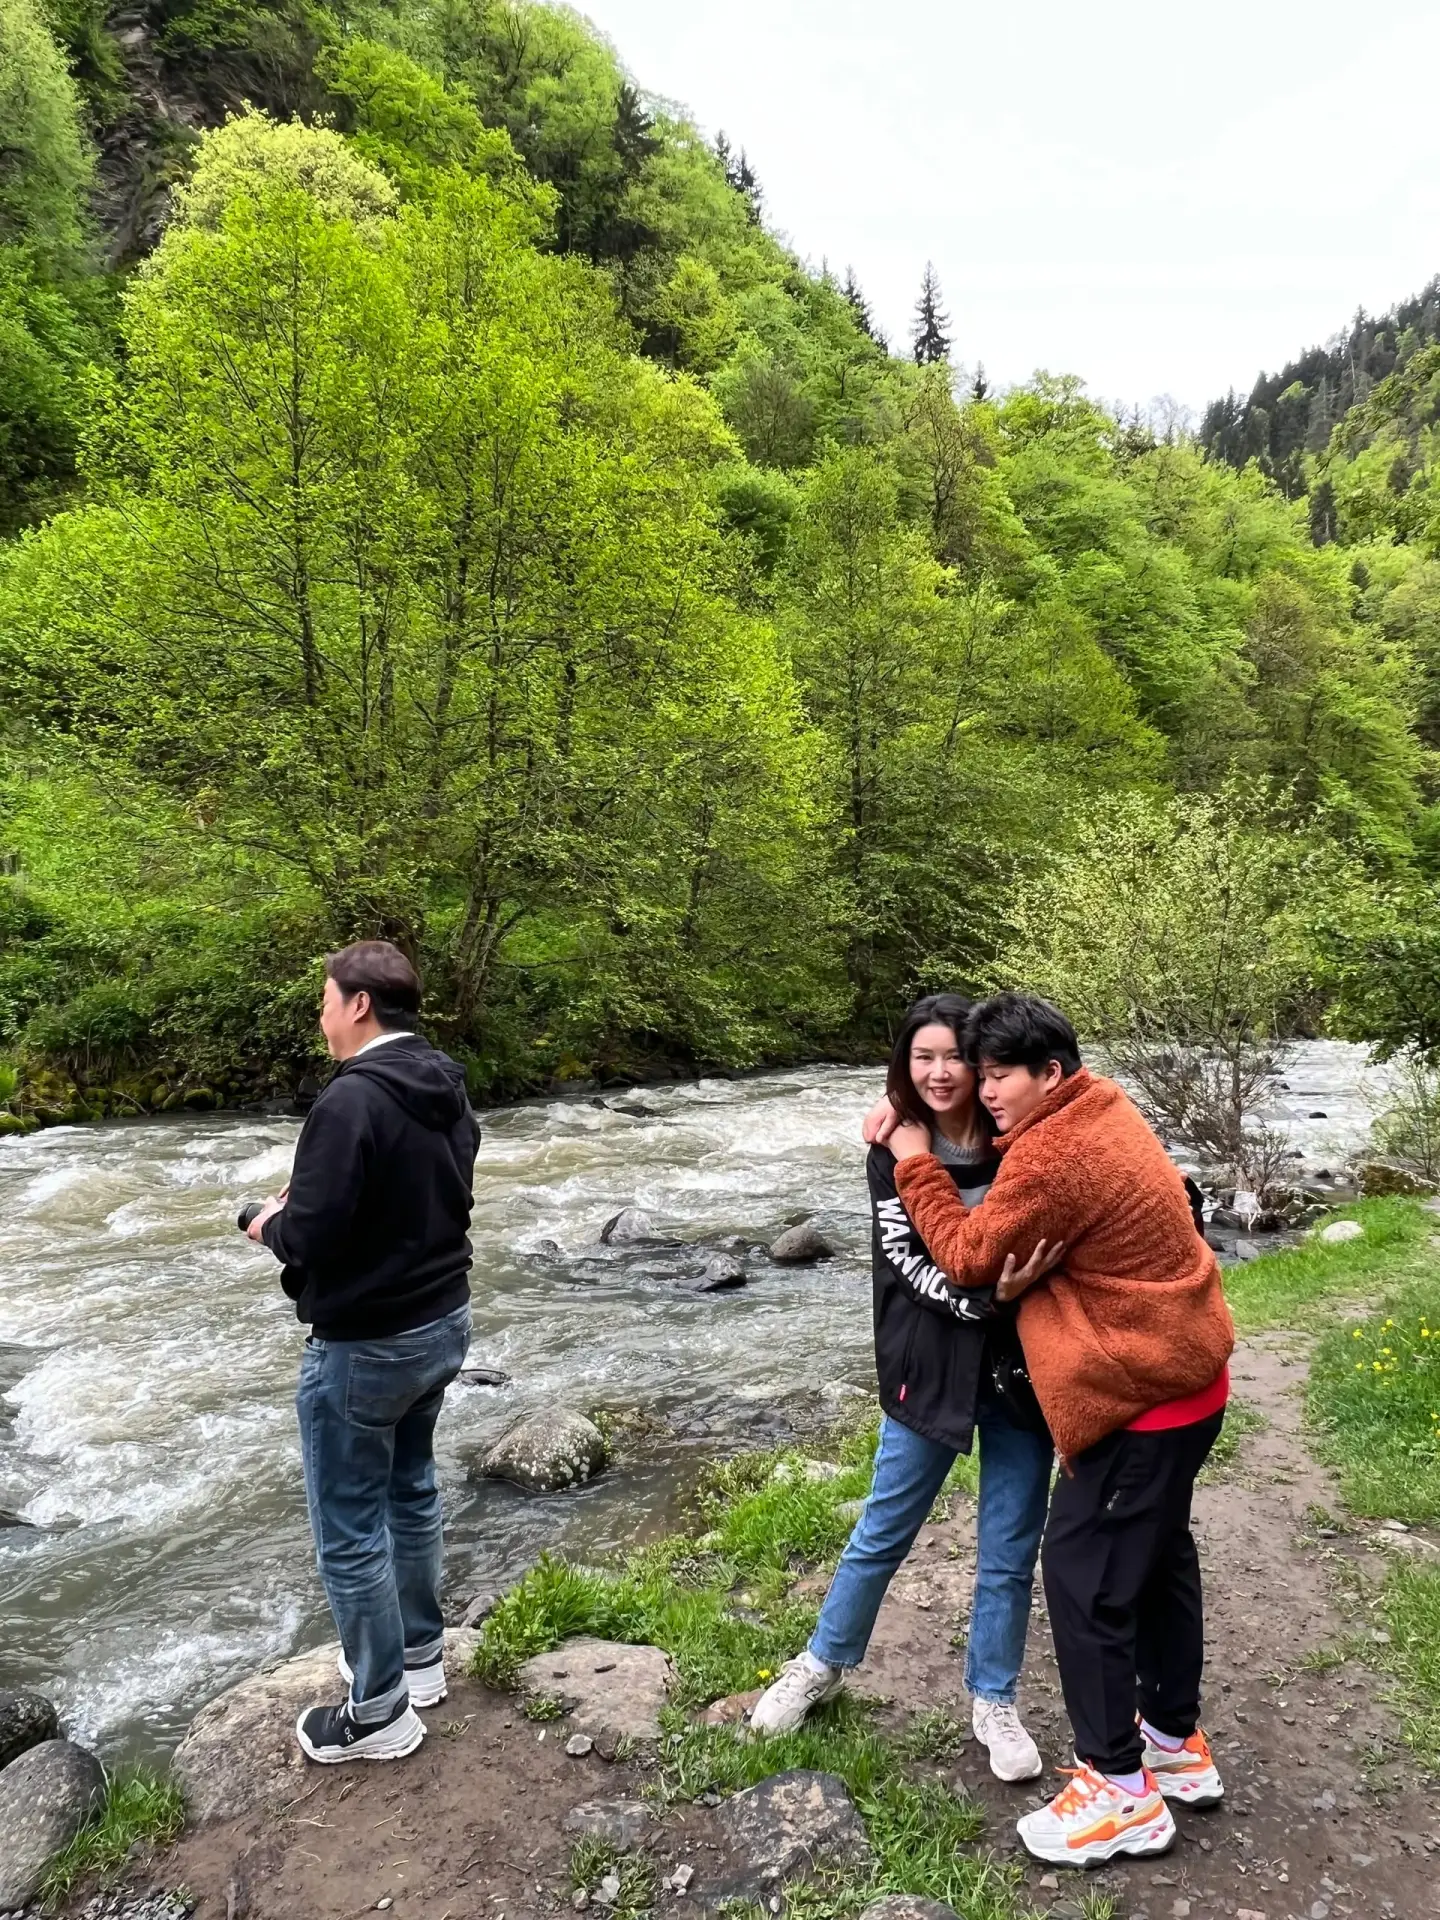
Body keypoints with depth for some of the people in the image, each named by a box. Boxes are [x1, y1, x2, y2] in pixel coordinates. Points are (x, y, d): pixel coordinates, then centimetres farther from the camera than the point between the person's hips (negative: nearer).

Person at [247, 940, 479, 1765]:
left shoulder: (352, 1100, -25)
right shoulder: (448, 1089, 2)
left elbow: (310, 1237, -25)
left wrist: (272, 1222, -2)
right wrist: (309, 1206, 10)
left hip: (366, 1346, -9)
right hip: (444, 1321, 9)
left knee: (350, 1530, 8)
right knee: (411, 1489, 24)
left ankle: (380, 1713, 23)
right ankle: (421, 1657, 39)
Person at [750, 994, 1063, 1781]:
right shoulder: (895, 1150, -7)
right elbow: (907, 1261, -14)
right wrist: (986, 1300, -28)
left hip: (1019, 1367, 1)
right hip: (929, 1368, 0)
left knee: (1010, 1551, 12)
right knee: (882, 1533, 14)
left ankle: (992, 1701, 35)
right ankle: (823, 1664, 38)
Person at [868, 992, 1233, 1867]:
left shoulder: (1052, 1157, -26)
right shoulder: (1103, 1110, 4)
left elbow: (968, 1257, -15)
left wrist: (915, 1161, -6)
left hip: (1141, 1393, -10)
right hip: (1185, 1372, 10)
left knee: (1084, 1572, 1)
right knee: (1159, 1556, 21)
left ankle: (1122, 1792, 14)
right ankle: (1178, 1744, 36)